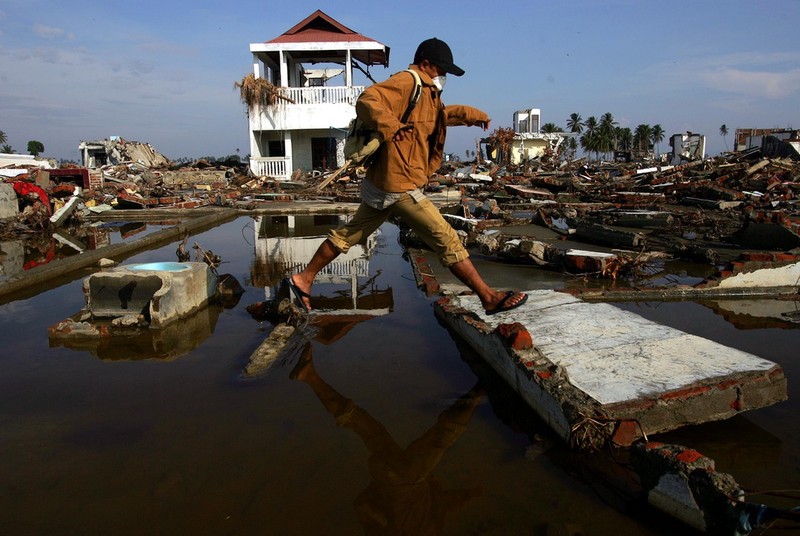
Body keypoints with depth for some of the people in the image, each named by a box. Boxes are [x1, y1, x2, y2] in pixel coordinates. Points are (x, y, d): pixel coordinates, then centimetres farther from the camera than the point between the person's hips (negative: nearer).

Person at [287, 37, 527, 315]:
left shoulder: (427, 92, 21)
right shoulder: (406, 82, -11)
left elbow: (442, 114, 42)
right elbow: (366, 101, -25)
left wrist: (471, 114, 37)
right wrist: (389, 125, -41)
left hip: (383, 183, 11)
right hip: (400, 186, -11)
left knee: (349, 233, 17)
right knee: (447, 239, -6)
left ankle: (304, 279, 26)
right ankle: (489, 298, 2)